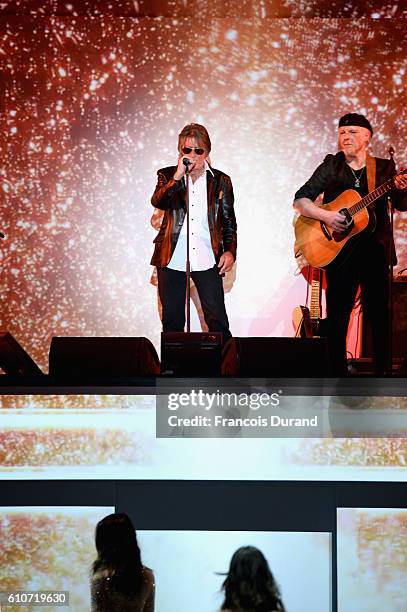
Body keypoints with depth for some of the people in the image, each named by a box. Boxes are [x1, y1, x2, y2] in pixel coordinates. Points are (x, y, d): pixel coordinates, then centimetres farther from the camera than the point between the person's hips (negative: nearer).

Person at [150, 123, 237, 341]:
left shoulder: (220, 181, 8)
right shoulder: (168, 175, 6)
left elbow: (229, 222, 11)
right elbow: (157, 202, -14)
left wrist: (230, 251, -2)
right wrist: (178, 176, -23)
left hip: (207, 261, 0)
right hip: (172, 260, 1)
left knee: (217, 321, -4)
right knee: (172, 322, 6)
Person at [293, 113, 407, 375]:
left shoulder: (384, 167, 6)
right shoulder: (331, 166, 6)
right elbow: (300, 201, 3)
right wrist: (326, 216, -14)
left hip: (375, 250, 0)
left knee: (380, 313, 1)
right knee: (337, 315, 1)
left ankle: (383, 370, 9)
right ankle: (338, 371, 8)